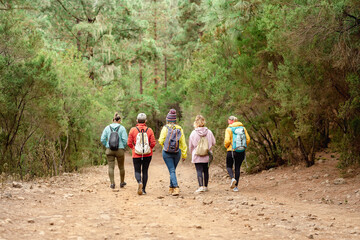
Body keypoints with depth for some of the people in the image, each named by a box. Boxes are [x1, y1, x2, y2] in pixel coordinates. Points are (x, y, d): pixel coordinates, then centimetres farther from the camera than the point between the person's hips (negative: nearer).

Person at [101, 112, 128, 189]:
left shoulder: (107, 128, 1)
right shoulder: (122, 128, -5)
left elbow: (102, 139, -2)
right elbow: (125, 139, -11)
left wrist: (107, 146, 12)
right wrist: (123, 147, 6)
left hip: (109, 150, 1)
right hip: (120, 150, -1)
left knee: (111, 167, 2)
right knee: (121, 167, 15)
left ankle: (112, 183, -7)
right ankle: (122, 182, 28)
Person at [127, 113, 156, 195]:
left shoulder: (133, 130, -6)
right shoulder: (149, 130, -5)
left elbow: (129, 143, -4)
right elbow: (153, 143, -5)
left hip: (136, 155, -1)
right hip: (148, 155, 1)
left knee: (137, 171, 10)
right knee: (145, 171, 13)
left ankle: (139, 182, -20)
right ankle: (143, 189, 13)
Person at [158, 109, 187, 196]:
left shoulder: (165, 128, -8)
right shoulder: (179, 129, -1)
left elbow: (161, 141, -7)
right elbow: (183, 143, 2)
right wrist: (184, 154, 9)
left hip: (167, 153, -3)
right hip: (177, 152, 3)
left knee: (172, 171, -3)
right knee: (173, 170, 19)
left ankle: (176, 188, -20)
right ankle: (171, 188, 28)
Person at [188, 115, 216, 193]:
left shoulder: (193, 133, -8)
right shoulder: (209, 132, -3)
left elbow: (190, 146, 2)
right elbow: (213, 142, 6)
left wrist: (192, 154, 18)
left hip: (197, 156, -3)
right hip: (207, 156, 3)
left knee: (199, 171, -3)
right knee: (206, 171, 13)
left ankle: (201, 186, -17)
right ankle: (205, 186, 23)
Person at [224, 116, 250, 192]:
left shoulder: (229, 129, -7)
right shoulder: (243, 128, 5)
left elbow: (227, 141, -15)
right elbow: (248, 139, 1)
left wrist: (226, 146, 5)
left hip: (232, 150, -3)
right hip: (241, 151, 4)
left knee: (229, 166, 14)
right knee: (237, 168, 11)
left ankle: (233, 178, -15)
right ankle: (236, 186, 9)